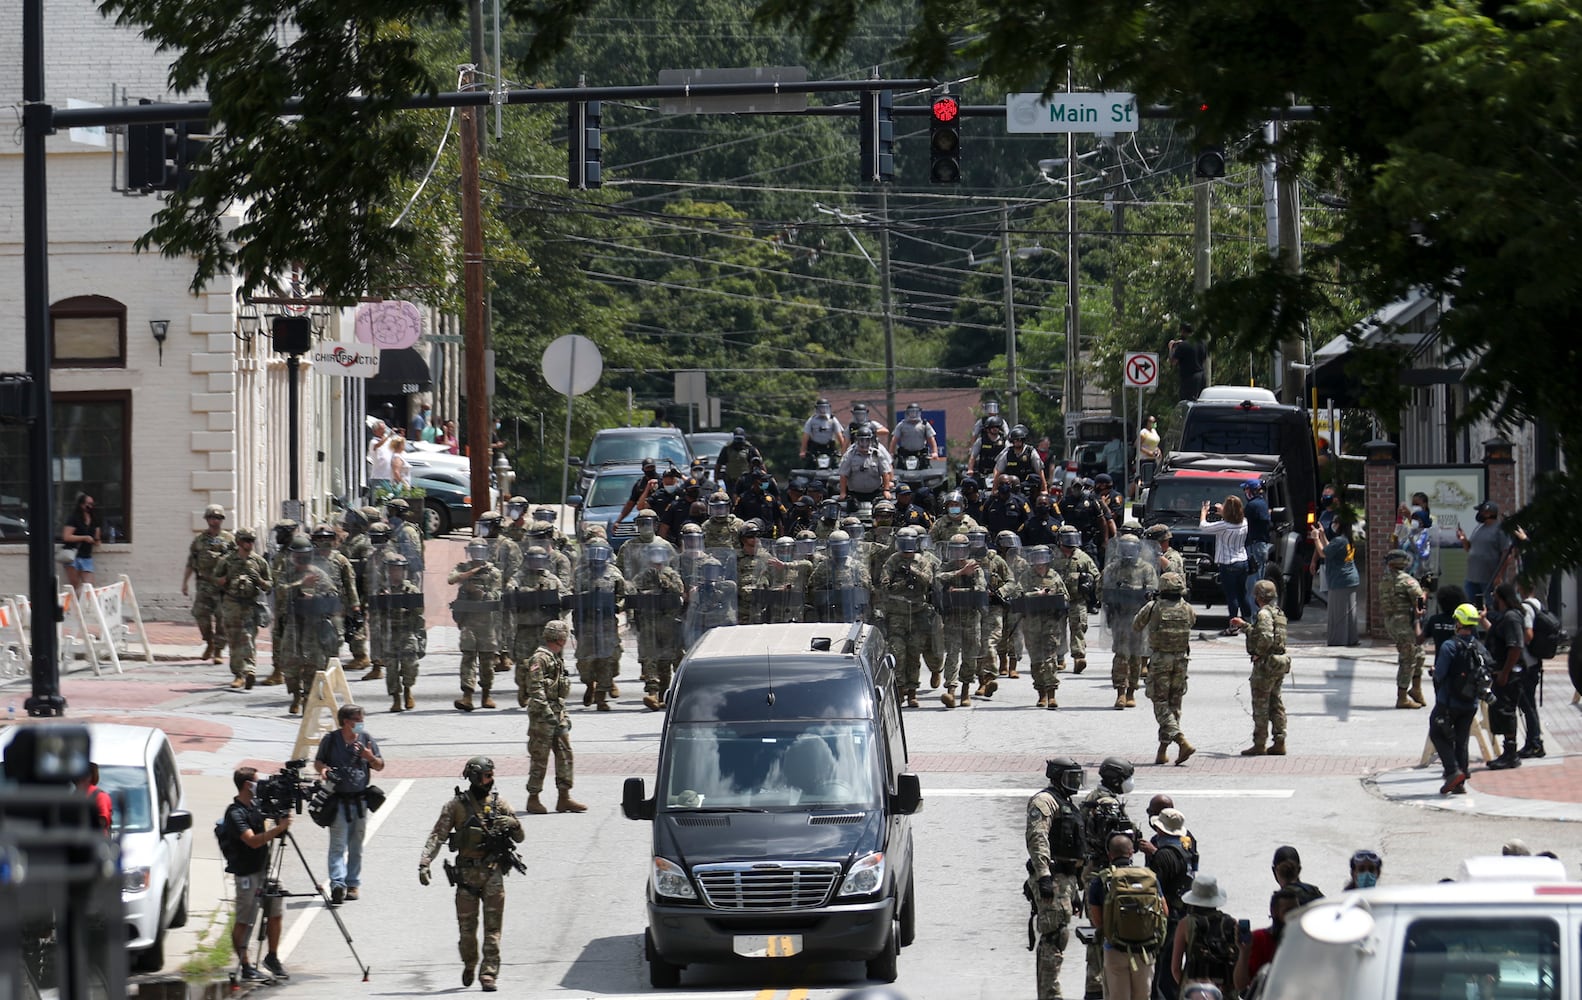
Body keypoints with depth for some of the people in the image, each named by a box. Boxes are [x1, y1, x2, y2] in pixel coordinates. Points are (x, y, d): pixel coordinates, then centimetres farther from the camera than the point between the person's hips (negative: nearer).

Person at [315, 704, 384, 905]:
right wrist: (323, 769, -13)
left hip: (360, 799, 3)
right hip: (338, 800, -3)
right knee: (338, 845, -12)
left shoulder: (366, 739, 6)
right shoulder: (330, 740, -1)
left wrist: (370, 758, -11)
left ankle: (353, 885, 19)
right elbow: (318, 761, 10)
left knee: (356, 846, 10)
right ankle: (338, 885, -20)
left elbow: (380, 766, 11)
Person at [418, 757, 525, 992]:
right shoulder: (457, 805, 1)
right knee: (467, 926, 4)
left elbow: (519, 838, 13)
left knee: (492, 928, -6)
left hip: (493, 873, 1)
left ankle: (488, 974, -5)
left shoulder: (498, 803, 7)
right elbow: (437, 836, -3)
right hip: (467, 873, -1)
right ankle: (469, 965, 29)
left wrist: (513, 824, -10)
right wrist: (424, 864, -15)